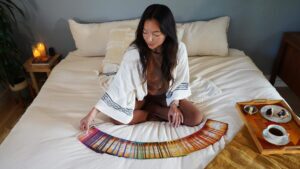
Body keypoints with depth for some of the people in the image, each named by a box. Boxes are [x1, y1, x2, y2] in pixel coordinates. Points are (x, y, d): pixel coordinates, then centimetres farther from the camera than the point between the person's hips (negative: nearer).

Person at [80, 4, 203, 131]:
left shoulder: (179, 49, -22)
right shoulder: (133, 53, -28)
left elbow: (181, 81, -7)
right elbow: (119, 85, -26)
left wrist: (174, 104, -20)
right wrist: (93, 113, -29)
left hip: (167, 94, 2)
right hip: (141, 94, -1)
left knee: (196, 118, -18)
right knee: (117, 117, -25)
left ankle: (147, 108, -4)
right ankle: (164, 114, -8)